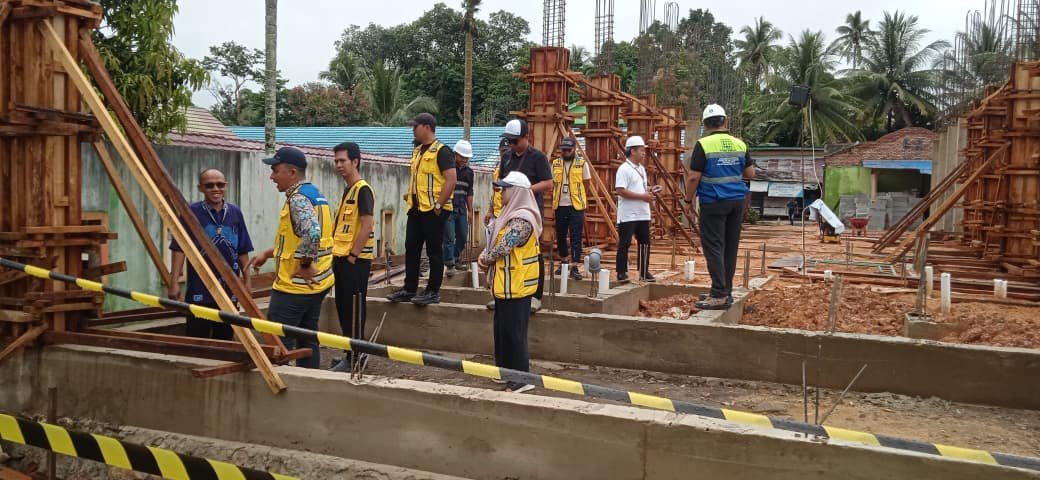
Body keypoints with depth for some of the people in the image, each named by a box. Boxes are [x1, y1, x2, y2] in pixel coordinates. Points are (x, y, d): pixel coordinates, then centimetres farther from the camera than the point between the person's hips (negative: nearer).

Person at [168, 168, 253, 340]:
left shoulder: (235, 213, 5)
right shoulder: (192, 212, -5)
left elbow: (243, 252, 11)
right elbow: (179, 249, -5)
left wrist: (247, 280, 9)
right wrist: (174, 282, -10)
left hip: (229, 289, 3)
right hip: (199, 290, -3)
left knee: (224, 339, 12)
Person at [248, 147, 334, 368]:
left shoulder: (298, 199, -17)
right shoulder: (315, 195, 14)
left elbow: (312, 234, -34)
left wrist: (305, 265, -22)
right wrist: (268, 254, 20)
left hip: (294, 285, -10)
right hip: (317, 283, 10)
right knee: (307, 340, 14)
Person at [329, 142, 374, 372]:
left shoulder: (363, 190, -12)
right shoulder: (347, 190, 16)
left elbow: (367, 225, -18)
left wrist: (353, 254, -16)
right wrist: (337, 253, 14)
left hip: (356, 260, -9)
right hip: (342, 258, 9)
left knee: (354, 308, -3)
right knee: (343, 306, 14)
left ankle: (354, 359, 5)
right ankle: (350, 355, 24)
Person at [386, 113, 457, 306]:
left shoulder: (441, 151, -11)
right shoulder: (417, 151, 16)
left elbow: (450, 180, -17)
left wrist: (438, 205, -19)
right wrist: (409, 193, 10)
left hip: (433, 210, -9)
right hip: (416, 209, 9)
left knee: (434, 251, -1)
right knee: (411, 249, 10)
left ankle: (433, 292, 6)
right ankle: (409, 289, 18)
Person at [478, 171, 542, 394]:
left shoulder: (521, 219, -20)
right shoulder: (511, 214, 14)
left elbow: (504, 247, -24)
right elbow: (494, 240, 16)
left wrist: (486, 259, -7)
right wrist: (484, 255, -3)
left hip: (515, 286, -10)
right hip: (504, 284, 10)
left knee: (514, 332, -5)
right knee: (502, 329, 18)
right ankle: (505, 370, 29)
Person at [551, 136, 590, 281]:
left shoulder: (582, 164, -1)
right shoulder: (555, 164, 7)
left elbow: (586, 185, 5)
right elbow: (552, 184, 13)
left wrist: (581, 200, 2)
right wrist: (554, 200, 5)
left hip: (576, 206, -3)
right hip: (560, 206, 3)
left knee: (576, 237, -5)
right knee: (560, 236, 13)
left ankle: (575, 267, -4)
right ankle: (564, 261, 31)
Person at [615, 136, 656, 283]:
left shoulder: (641, 169, 16)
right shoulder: (624, 169, -12)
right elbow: (620, 190, -21)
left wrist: (648, 192, 1)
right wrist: (642, 196, -21)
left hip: (643, 214, 8)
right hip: (628, 215, -8)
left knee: (644, 243, 11)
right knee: (624, 244, -2)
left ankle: (644, 272, 19)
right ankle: (622, 273, 4)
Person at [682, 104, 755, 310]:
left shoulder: (703, 145, -10)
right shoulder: (740, 144, 6)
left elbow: (694, 177, -12)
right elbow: (750, 173, 10)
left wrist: (688, 199, 1)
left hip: (713, 202, -5)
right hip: (737, 201, 6)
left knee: (714, 247, -4)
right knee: (730, 247, 11)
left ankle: (719, 295, -9)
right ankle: (727, 292, 17)